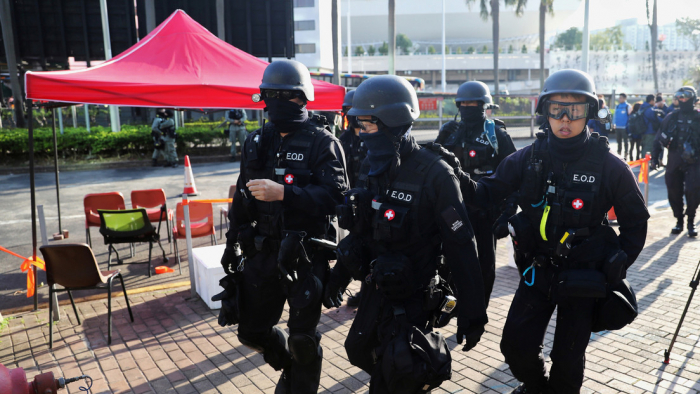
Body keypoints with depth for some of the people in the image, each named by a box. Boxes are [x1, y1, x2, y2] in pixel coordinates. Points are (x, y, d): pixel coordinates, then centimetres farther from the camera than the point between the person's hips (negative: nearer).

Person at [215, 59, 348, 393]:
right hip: (262, 252, 6)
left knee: (302, 338, 6)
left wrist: (283, 193, -30)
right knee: (252, 331, 16)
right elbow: (242, 196, 16)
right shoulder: (257, 141, 10)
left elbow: (335, 196, -20)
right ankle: (290, 366, 44)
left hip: (305, 255, -5)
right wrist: (232, 243, 17)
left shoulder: (322, 142, -8)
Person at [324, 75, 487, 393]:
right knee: (360, 351, 19)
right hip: (375, 288, 7)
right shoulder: (372, 166, 0)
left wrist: (472, 311, -17)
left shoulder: (435, 173, -20)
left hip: (412, 296, -7)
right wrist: (339, 274, 16)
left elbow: (460, 246, -19)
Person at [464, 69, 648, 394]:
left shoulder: (608, 165, -10)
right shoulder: (530, 157, -5)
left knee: (567, 358, 8)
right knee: (515, 346, 5)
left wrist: (616, 268, -6)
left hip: (582, 277, -2)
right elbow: (488, 192, -2)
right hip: (537, 269, 2)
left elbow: (635, 221, 0)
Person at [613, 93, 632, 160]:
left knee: (625, 142, 1)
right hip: (617, 127, 5)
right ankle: (619, 153, 21)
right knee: (619, 141, 12)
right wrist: (613, 123, 9)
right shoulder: (617, 106, 13)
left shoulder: (628, 106, -2)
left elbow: (630, 116, -3)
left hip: (625, 127, -5)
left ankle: (625, 154, 8)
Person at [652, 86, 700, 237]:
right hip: (674, 162, 2)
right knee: (674, 192, 4)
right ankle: (679, 220, 20)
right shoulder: (672, 117, 7)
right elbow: (660, 138, 10)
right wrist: (655, 156, 5)